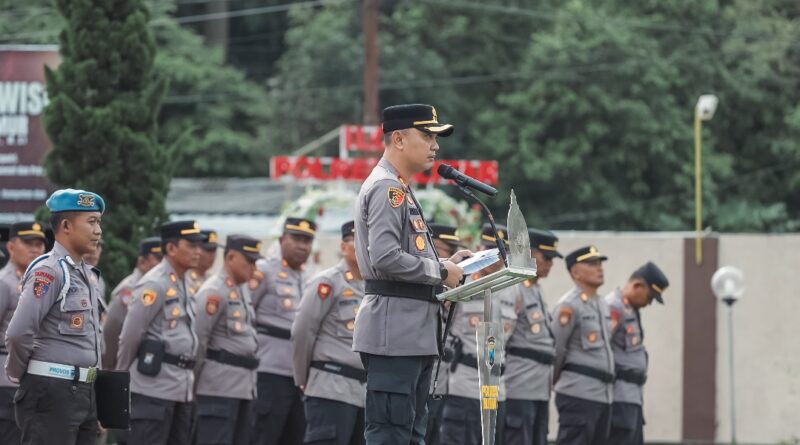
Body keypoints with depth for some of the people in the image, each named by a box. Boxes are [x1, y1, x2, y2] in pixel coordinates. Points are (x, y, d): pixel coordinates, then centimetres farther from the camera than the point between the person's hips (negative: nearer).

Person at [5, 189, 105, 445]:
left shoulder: (89, 275, 15)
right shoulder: (49, 271, -13)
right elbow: (18, 333, -20)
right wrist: (18, 373, -6)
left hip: (83, 392, 9)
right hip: (52, 392, -9)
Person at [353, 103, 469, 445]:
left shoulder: (399, 189, 21)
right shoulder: (386, 188, -11)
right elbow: (386, 259, -23)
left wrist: (445, 266, 12)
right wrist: (441, 271, -13)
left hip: (414, 336, 11)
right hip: (394, 333, -11)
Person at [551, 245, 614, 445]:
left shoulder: (602, 306, 18)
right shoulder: (569, 306, -10)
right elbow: (555, 350, -8)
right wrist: (555, 380, 2)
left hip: (604, 395, 9)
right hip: (579, 394, -9)